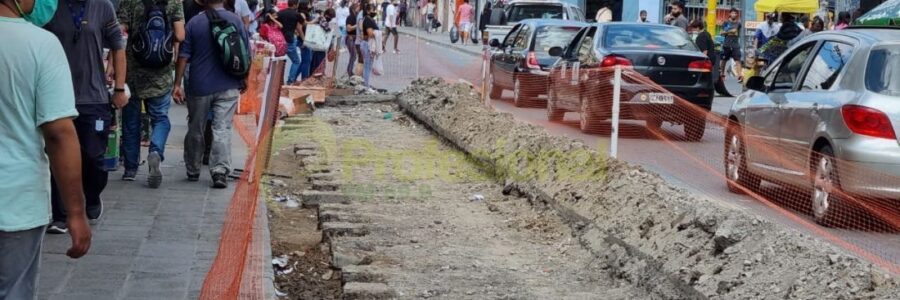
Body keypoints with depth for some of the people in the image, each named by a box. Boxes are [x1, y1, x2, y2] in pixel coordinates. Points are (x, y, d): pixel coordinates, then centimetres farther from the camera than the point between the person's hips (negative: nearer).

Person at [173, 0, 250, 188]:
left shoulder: (194, 23, -2)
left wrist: (177, 84, 1)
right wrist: (244, 79, 14)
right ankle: (220, 172, -13)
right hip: (228, 87, -1)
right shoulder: (235, 20, -3)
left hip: (200, 87, 1)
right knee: (222, 130, -1)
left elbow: (183, 57, -3)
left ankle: (193, 171, 27)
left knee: (195, 130, 15)